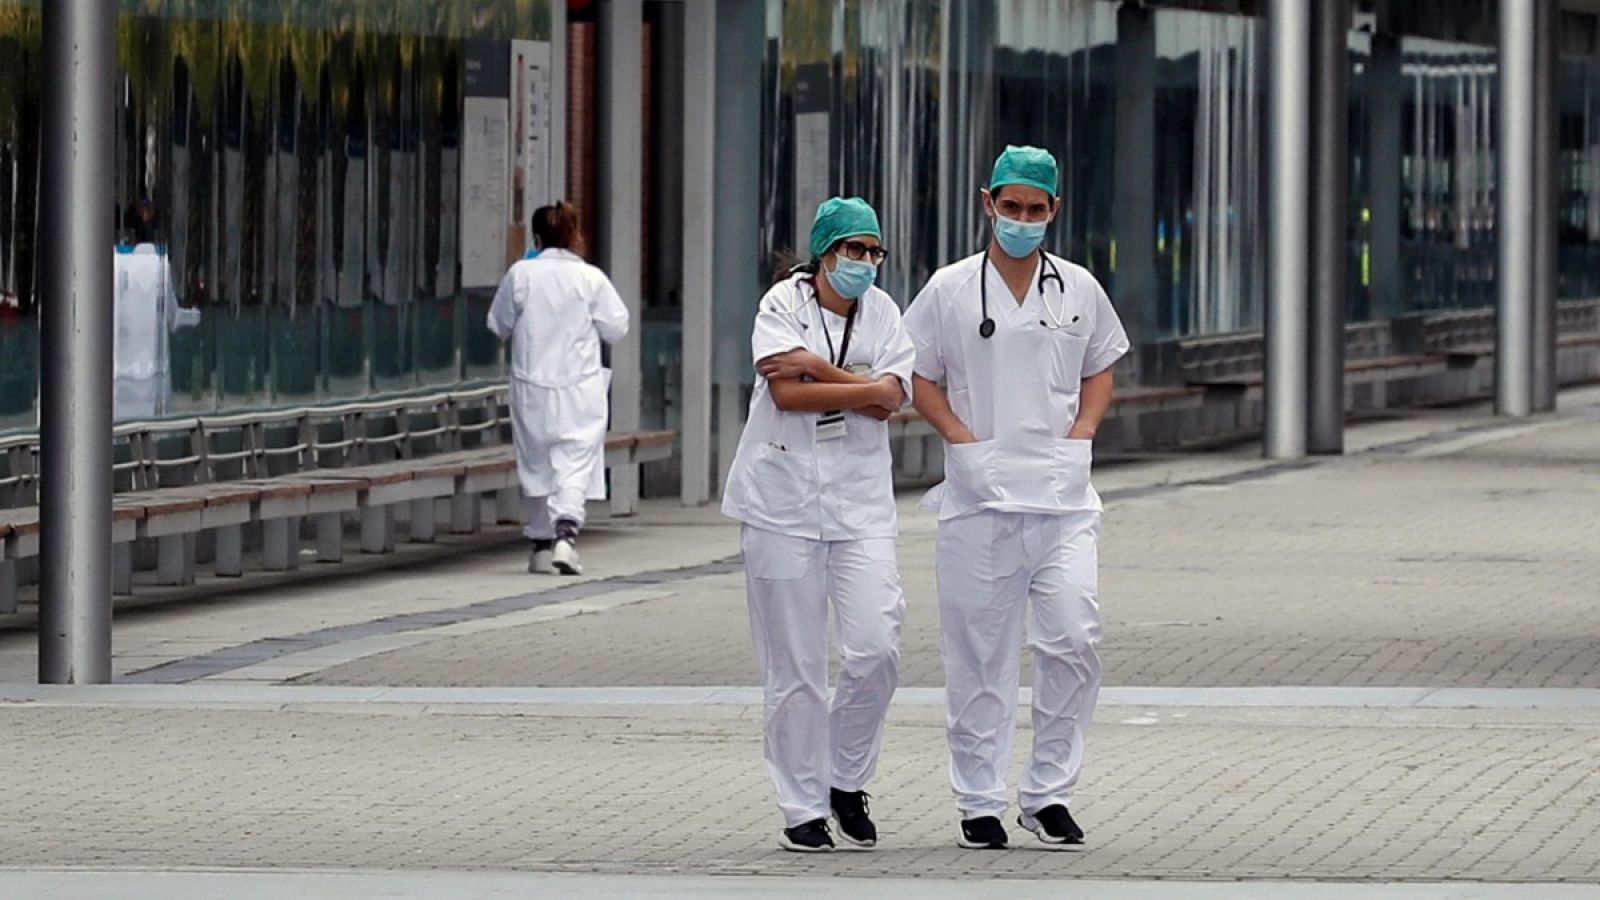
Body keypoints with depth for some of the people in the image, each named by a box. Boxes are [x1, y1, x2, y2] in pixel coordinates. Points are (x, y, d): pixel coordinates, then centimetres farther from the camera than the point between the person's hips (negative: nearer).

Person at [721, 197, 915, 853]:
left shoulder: (881, 312, 8)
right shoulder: (783, 304, -3)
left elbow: (891, 400, -6)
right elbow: (787, 395, -16)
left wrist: (816, 367, -12)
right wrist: (863, 390, -11)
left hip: (861, 502, 3)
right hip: (784, 503, -3)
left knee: (876, 648, -9)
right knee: (795, 667, 0)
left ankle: (848, 780, 13)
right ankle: (803, 807, 9)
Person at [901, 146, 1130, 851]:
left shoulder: (1078, 289, 9)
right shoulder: (950, 289, 2)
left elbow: (1100, 369, 21)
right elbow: (920, 378, 6)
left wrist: (1079, 438, 5)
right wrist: (966, 442, -7)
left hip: (1062, 496, 2)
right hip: (979, 495, -2)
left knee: (1073, 639, -9)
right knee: (979, 654, 1)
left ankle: (1048, 793, 2)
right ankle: (979, 802, 9)